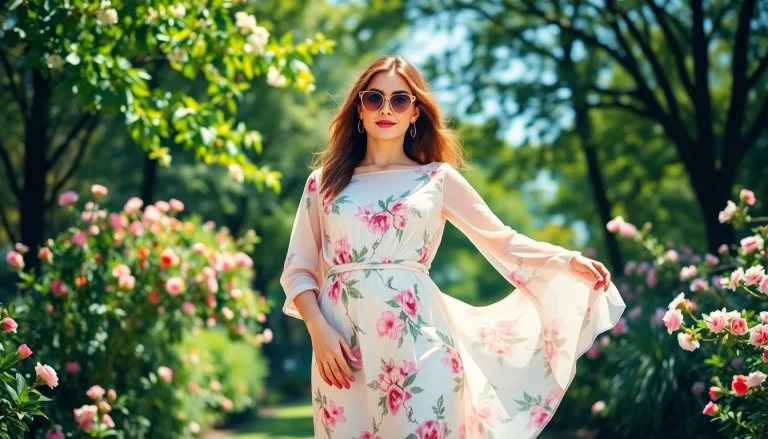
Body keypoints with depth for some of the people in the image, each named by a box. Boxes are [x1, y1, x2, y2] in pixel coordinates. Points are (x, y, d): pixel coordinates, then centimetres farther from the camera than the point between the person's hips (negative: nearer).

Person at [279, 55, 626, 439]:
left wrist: (569, 261, -8)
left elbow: (503, 241, 6)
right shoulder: (324, 181, 12)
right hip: (343, 342, 1)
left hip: (418, 338, -1)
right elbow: (298, 269, 9)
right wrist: (319, 331, -7)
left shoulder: (438, 178, 9)